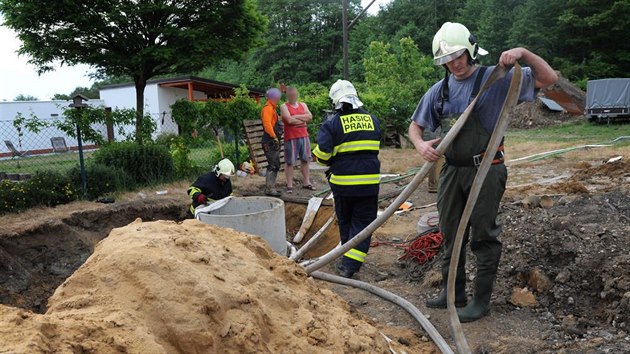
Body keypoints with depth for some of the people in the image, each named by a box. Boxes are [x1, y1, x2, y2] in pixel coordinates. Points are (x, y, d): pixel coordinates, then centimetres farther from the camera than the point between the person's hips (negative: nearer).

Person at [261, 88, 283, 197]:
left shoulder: (272, 108, 20)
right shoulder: (268, 108, -13)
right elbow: (267, 124, -25)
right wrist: (274, 137, -23)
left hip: (274, 142, 11)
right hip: (270, 142, -11)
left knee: (275, 165, 14)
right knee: (273, 165, -11)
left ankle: (270, 187, 21)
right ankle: (269, 189, -9)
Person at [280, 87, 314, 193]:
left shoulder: (303, 105, 14)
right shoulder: (284, 107, -2)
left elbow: (310, 116, -3)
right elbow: (289, 120, -18)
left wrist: (296, 117, -12)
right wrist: (302, 120, -6)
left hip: (304, 136, 5)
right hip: (291, 138, -5)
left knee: (305, 160, 10)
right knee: (289, 161, -3)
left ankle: (306, 182, 20)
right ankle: (289, 185, 3)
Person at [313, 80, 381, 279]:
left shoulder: (332, 124, -8)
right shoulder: (372, 119, 7)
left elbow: (322, 153, -13)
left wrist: (332, 163, 8)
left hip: (343, 181, -2)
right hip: (369, 180, 2)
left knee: (345, 221, 16)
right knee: (363, 222, 6)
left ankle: (349, 262, 27)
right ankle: (350, 265, -1)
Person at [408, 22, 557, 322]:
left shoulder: (495, 78, -7)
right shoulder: (439, 90, 7)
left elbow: (549, 79, -7)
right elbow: (415, 126, 12)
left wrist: (524, 53, -24)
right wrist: (421, 145, -10)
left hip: (485, 171, -6)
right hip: (451, 171, 6)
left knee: (484, 237, 3)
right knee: (451, 235, 14)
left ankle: (481, 300, 16)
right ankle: (453, 291, 30)